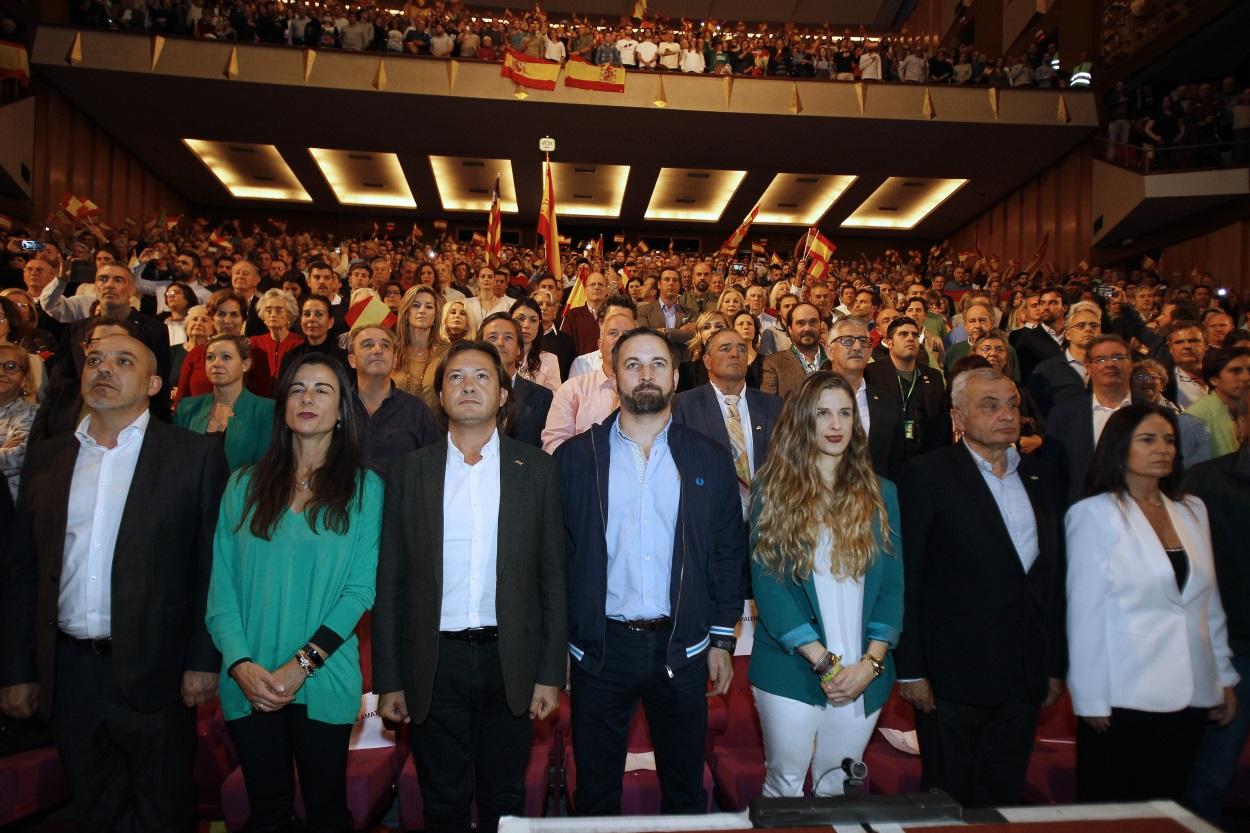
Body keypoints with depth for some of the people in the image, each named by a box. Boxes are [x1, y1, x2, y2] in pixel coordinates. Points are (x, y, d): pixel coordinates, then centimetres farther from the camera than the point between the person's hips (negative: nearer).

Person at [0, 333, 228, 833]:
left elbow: (213, 565, -7)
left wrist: (204, 661, -10)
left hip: (154, 672, -4)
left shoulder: (195, 455, -6)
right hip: (68, 673, 4)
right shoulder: (45, 458, 7)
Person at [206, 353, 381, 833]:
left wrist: (301, 665, -14)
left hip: (324, 683, -2)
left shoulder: (364, 488, -2)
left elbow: (360, 589, -7)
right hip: (248, 685, 2)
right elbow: (222, 584, 1)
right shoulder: (245, 485, 5)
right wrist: (241, 664, -12)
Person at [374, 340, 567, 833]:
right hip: (433, 663, 0)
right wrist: (388, 680, 1)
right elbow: (390, 583, 3)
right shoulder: (409, 471, 2)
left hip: (510, 660, 0)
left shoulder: (536, 468, 0)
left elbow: (553, 576, 0)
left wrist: (551, 673, -2)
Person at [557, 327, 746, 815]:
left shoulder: (709, 460, 1)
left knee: (685, 785, 17)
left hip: (681, 647, 1)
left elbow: (727, 554, 4)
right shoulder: (576, 457, -2)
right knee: (595, 788, 16)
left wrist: (722, 640, 2)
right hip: (599, 647, 0)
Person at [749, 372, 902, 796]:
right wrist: (823, 661, -14)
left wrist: (871, 663, -9)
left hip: (865, 676, 2)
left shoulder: (880, 494, 5)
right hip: (791, 670, -2)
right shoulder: (774, 490, -4)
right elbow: (766, 582, -10)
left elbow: (892, 583, 3)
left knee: (836, 788, 17)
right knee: (784, 785, 11)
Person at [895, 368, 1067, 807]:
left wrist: (1057, 664, 11)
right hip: (954, 674, -5)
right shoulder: (927, 475, -9)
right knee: (949, 804, 9)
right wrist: (910, 670, -11)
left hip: (1025, 676, 5)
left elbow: (1055, 574, 12)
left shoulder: (1042, 476, 8)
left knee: (1005, 798, 17)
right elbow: (906, 578, -10)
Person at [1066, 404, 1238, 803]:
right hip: (1123, 699, -5)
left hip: (1189, 696, 5)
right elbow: (1084, 613, -9)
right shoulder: (1093, 514, -8)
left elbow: (1209, 601, 14)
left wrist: (1224, 677, 13)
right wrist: (1091, 701, -10)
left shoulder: (1193, 511, 9)